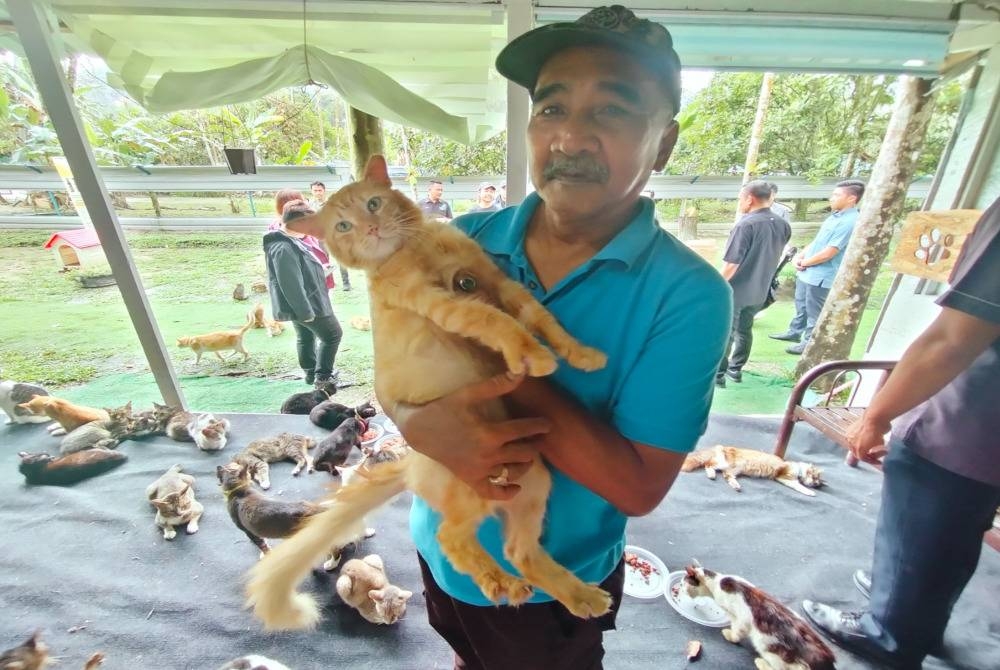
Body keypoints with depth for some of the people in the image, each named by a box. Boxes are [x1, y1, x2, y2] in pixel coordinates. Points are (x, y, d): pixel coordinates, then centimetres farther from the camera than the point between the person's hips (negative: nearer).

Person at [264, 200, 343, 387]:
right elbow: (291, 285, -28)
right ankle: (323, 375, 14)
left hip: (303, 303, 10)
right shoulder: (284, 249, -28)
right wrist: (305, 311, -24)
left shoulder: (289, 240, 5)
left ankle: (311, 373, 36)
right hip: (305, 305, -10)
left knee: (305, 337, 20)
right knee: (332, 335, 4)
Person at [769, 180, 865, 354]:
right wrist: (799, 256, 1)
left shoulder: (849, 222, -21)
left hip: (820, 276, -9)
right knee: (801, 305, 22)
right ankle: (794, 332, 38)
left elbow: (828, 253, -23)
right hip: (807, 272, 9)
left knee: (814, 313, 4)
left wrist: (804, 262, -9)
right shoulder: (835, 216, 10)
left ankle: (809, 343, 16)